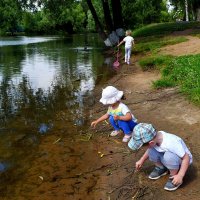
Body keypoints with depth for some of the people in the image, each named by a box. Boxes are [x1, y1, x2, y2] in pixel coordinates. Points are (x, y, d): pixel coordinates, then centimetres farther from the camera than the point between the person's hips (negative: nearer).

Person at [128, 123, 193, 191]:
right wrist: (141, 160, 13)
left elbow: (186, 158, -30)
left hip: (182, 160, -6)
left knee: (169, 156, -36)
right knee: (151, 151, -19)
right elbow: (150, 148, 5)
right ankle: (161, 168, 8)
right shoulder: (155, 137, -18)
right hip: (169, 160, 6)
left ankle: (173, 177, -11)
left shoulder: (171, 143, -38)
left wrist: (180, 176, -32)